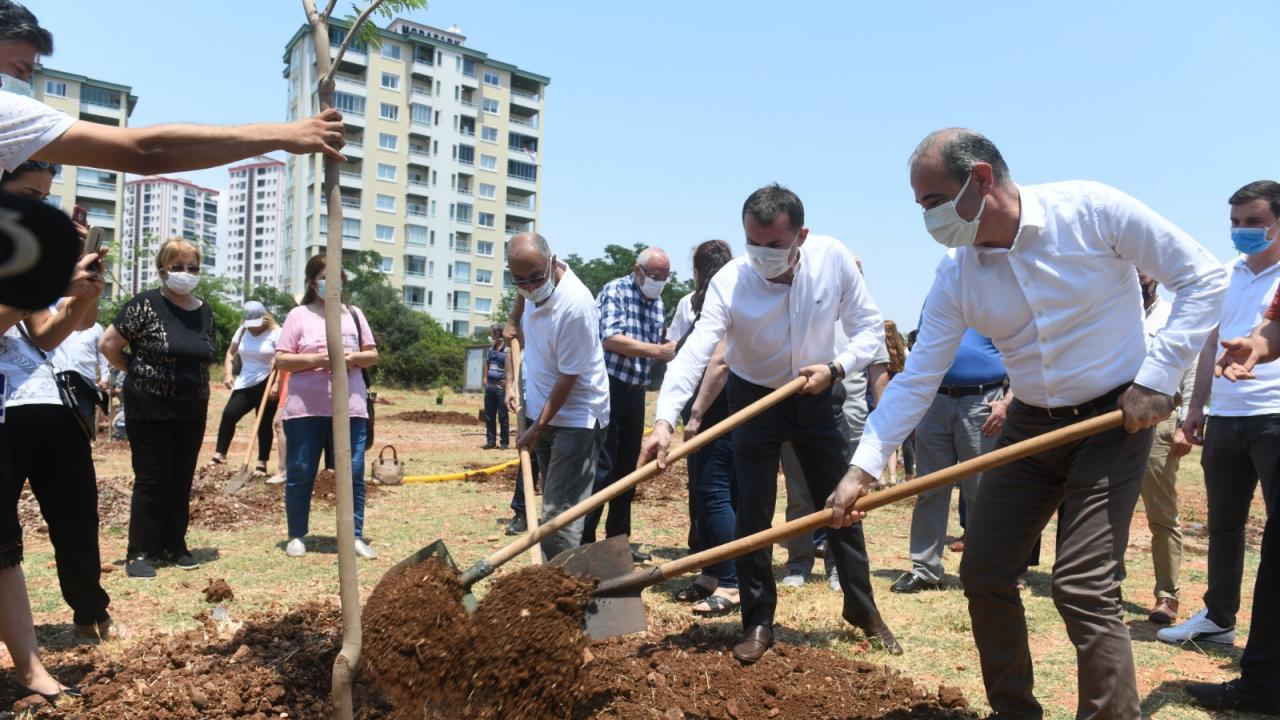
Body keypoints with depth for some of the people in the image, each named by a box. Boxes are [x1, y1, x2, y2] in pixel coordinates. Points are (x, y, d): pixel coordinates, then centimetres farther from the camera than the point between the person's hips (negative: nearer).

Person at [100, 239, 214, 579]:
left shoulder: (204, 311, 6)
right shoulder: (145, 304, -10)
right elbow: (108, 345, -7)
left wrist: (196, 387, 13)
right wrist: (140, 373, 0)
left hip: (192, 412, 5)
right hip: (150, 411, -5)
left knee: (181, 481, 11)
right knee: (151, 481, 0)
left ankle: (174, 546, 22)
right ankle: (140, 552, 10)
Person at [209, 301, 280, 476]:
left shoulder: (276, 333, -9)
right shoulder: (242, 331, 7)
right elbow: (230, 353, 16)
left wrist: (278, 385, -20)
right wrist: (228, 373, 1)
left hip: (267, 384, -4)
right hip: (245, 384, 5)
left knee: (264, 423, -1)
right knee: (229, 414, -8)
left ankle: (262, 463, 5)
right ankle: (220, 454, 3)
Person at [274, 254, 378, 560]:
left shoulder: (354, 314, 12)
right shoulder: (299, 315, 2)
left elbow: (373, 355, 12)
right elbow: (281, 360, -2)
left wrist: (354, 357, -9)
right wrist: (316, 359, -17)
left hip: (350, 408, 2)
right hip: (305, 409, -2)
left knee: (353, 474, 1)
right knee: (299, 474, 6)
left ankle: (355, 536, 9)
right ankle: (297, 536, 19)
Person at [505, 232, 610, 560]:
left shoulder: (576, 305, -26)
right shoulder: (532, 288, -2)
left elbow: (569, 377, -20)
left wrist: (538, 427, -13)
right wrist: (512, 381, 10)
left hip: (575, 418, -8)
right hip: (541, 410, 8)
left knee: (560, 516, -13)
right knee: (553, 506, 17)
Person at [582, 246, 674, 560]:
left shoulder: (657, 303, 13)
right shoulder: (614, 291, -8)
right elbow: (610, 338, -21)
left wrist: (668, 351, -3)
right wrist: (657, 351, -22)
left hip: (636, 391, 7)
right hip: (609, 387, -7)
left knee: (627, 467, 11)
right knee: (603, 466, -8)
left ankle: (617, 539, 21)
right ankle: (583, 540, -2)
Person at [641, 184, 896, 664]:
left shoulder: (834, 259, -20)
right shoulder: (729, 283, -27)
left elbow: (869, 327, -9)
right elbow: (693, 354, -38)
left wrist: (836, 368, -27)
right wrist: (664, 420, -52)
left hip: (818, 397, 2)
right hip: (754, 399, -2)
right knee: (752, 514, -3)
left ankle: (862, 608, 31)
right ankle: (758, 623, 15)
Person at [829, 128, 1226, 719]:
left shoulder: (1092, 210, -17)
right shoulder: (955, 276, -5)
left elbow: (1202, 277, -9)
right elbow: (916, 379, -6)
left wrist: (1157, 379, -15)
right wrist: (863, 468, -14)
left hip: (1114, 421, -5)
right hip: (1030, 426, 5)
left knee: (1083, 587, -14)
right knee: (983, 575, 6)